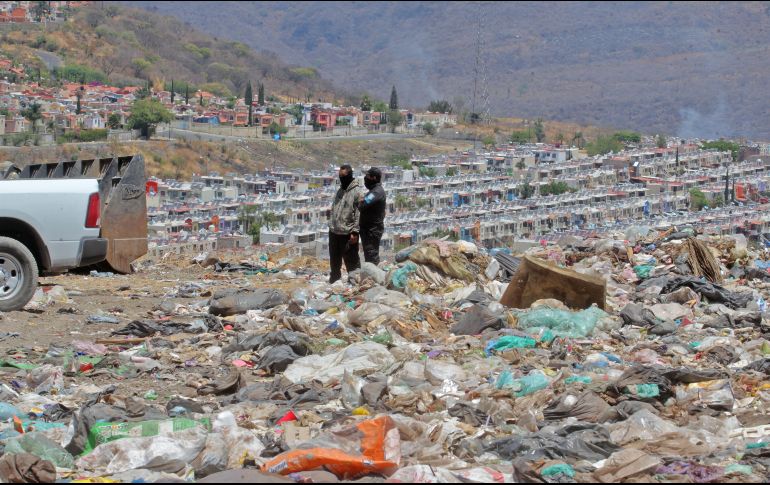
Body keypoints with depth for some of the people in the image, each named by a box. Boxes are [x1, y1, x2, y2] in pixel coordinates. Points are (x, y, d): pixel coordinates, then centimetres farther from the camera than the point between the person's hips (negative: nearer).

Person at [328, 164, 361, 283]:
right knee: (334, 260, 20)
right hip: (334, 232, 8)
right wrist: (331, 225, 16)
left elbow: (359, 214, -16)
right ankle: (334, 281, 34)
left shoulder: (356, 192, -12)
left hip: (348, 234, -8)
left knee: (351, 261, 0)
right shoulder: (340, 190, 13)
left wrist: (355, 232, -20)